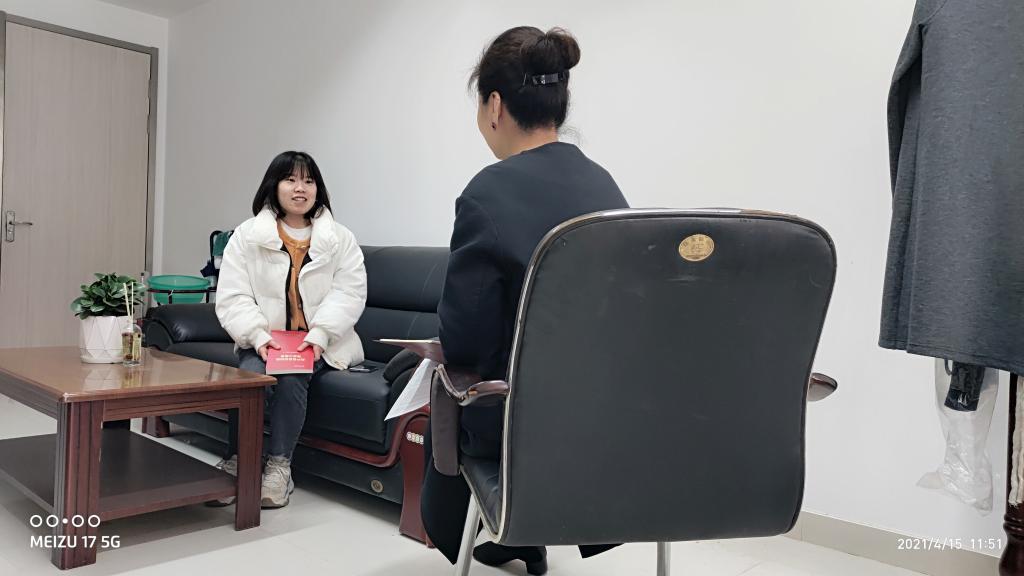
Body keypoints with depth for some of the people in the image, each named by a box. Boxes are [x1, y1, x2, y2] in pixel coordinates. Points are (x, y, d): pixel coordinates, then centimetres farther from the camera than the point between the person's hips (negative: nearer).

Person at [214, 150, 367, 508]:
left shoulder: (340, 239, 6)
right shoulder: (246, 236, 6)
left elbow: (349, 294, -5)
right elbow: (232, 297, -3)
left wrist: (318, 335, -21)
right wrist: (258, 336, -21)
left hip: (319, 345, 0)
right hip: (264, 343, 1)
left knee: (292, 375, -29)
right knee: (251, 372, -29)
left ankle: (279, 465, -17)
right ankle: (236, 462, -13)